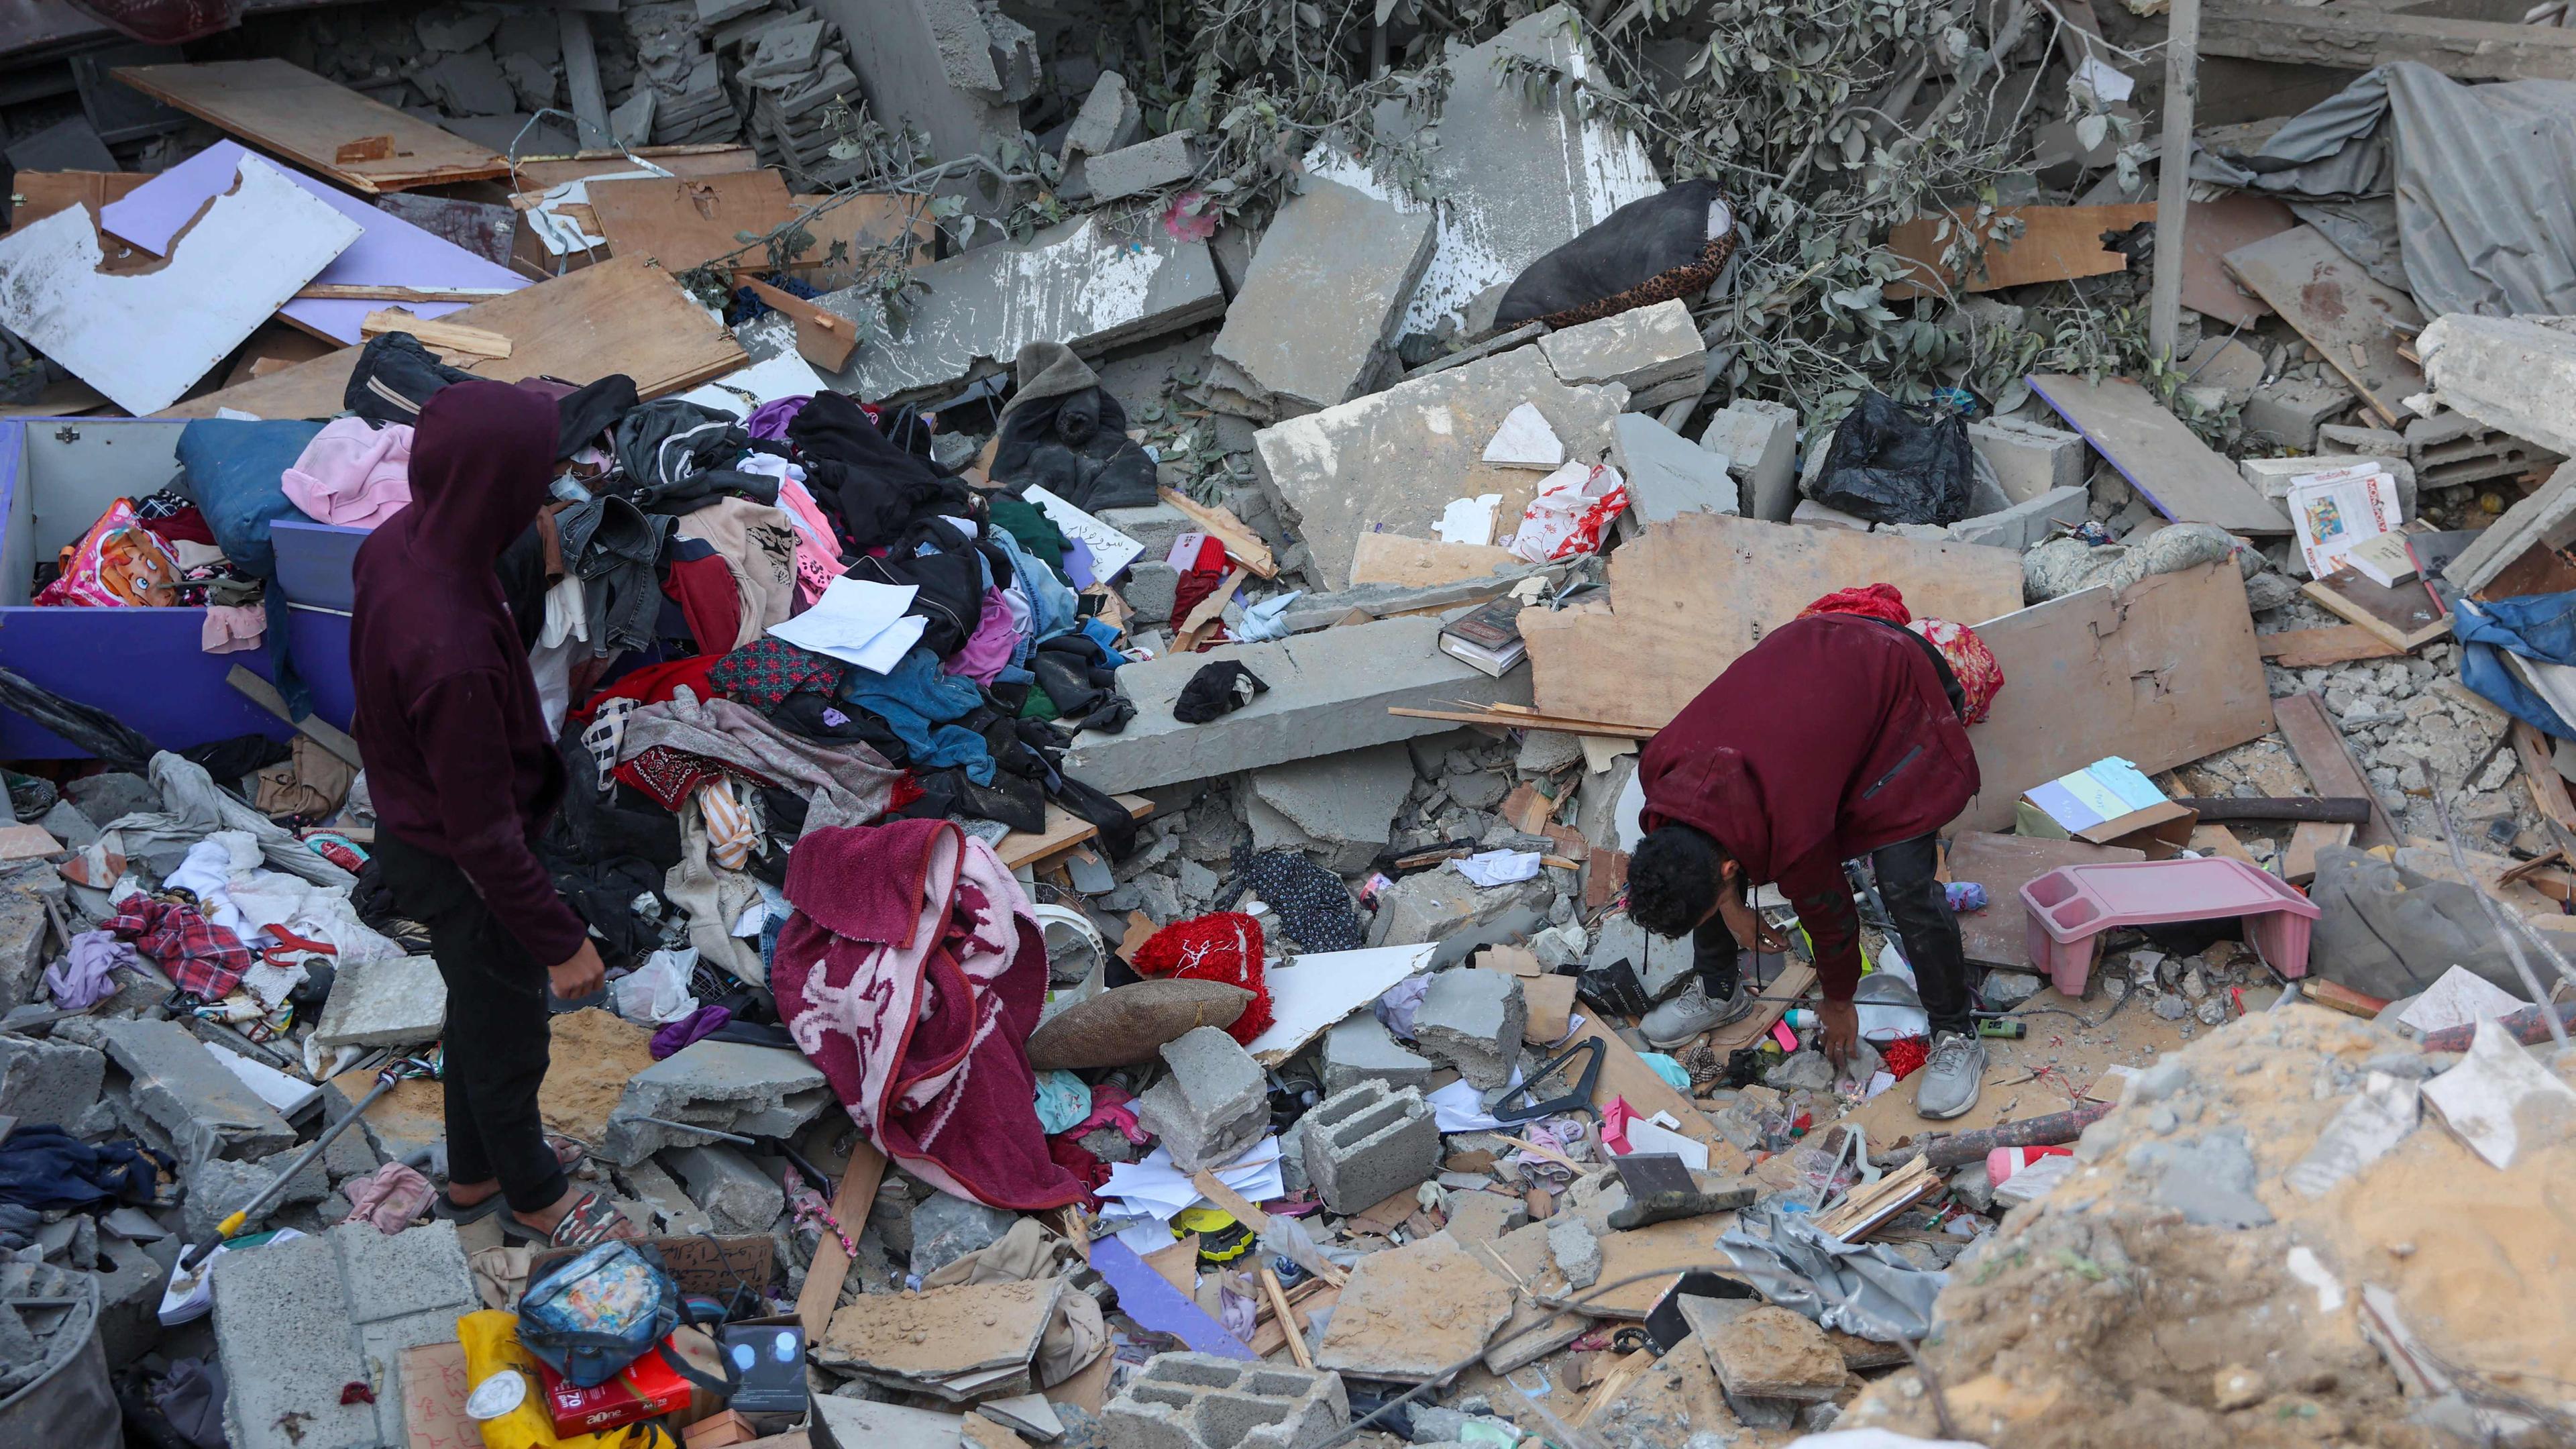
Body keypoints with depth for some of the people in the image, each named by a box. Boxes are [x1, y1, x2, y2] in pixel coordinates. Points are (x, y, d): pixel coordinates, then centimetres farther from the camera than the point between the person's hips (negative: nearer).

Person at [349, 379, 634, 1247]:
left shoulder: (396, 546, -14)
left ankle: (475, 1172, 54)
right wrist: (561, 940, -17)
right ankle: (534, 1198, 46)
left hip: (410, 831, 8)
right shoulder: (454, 653, -41)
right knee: (506, 1035, 19)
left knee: (480, 1012, 30)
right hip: (461, 874, -8)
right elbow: (483, 834, -30)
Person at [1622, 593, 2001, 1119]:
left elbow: (1829, 913, -16)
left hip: (1895, 690, -6)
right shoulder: (1657, 767, -24)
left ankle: (1957, 1037, 3)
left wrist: (1838, 1005, 2)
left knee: (1906, 884, -18)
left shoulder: (1793, 833, -38)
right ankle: (1719, 991, 27)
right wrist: (1730, 907, 8)